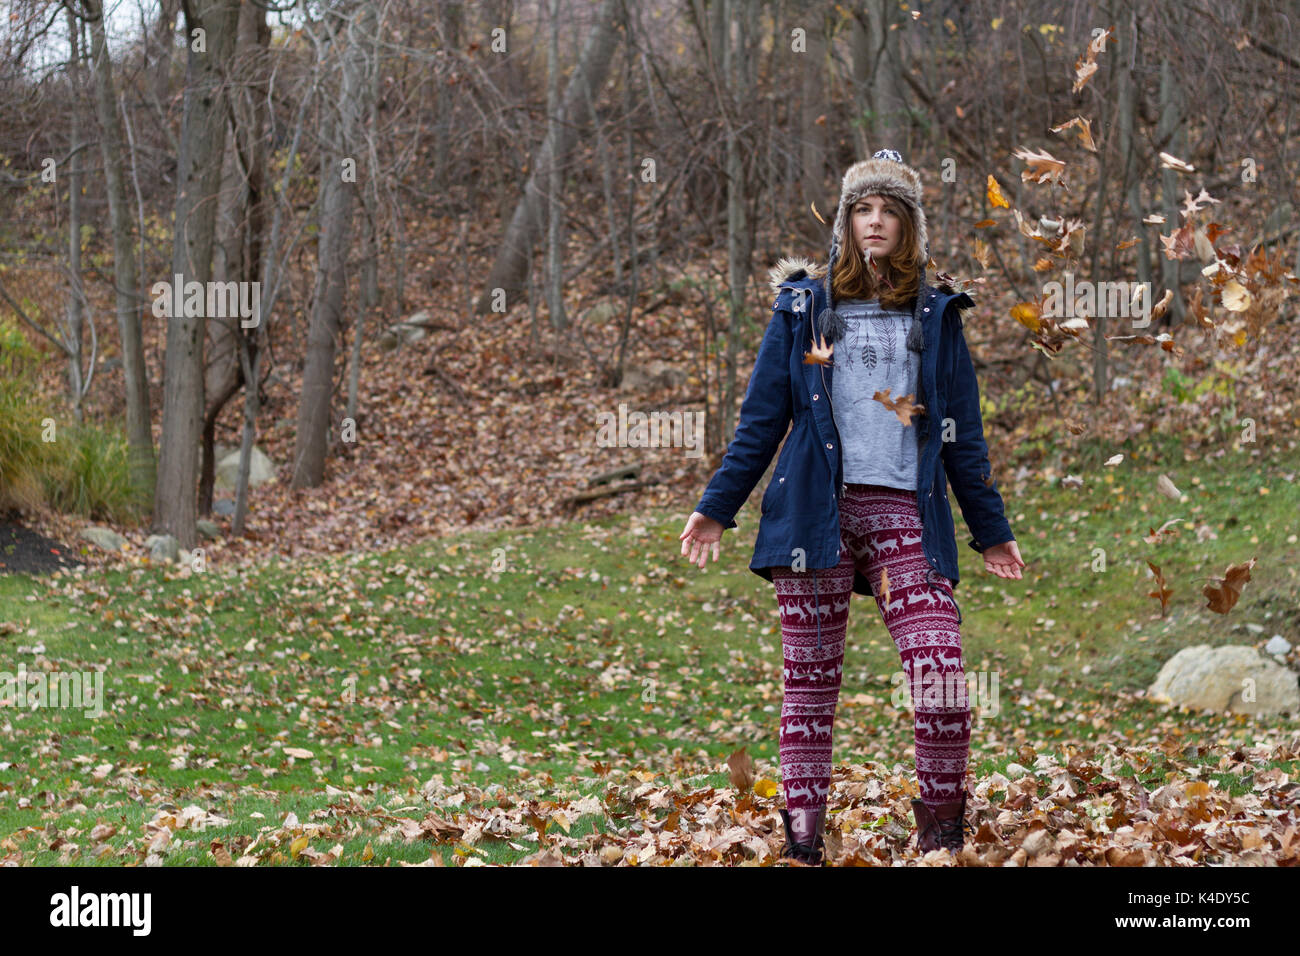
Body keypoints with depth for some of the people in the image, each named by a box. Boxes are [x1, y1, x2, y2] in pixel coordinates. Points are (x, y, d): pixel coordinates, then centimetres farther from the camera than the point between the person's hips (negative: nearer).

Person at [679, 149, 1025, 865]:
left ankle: (942, 835, -1)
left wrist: (991, 530, 18)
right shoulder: (803, 306, 11)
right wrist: (716, 507, 7)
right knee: (810, 680, 0)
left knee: (942, 677, -14)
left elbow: (964, 436, 18)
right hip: (815, 511, 0)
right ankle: (802, 840, 7)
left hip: (905, 514, 0)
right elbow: (761, 419, 12)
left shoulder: (936, 315, 14)